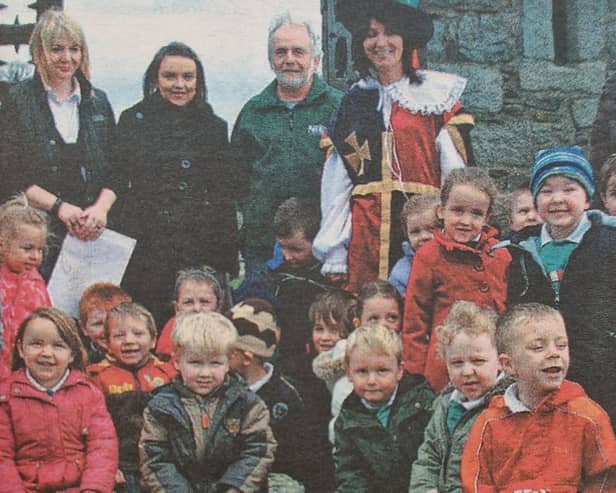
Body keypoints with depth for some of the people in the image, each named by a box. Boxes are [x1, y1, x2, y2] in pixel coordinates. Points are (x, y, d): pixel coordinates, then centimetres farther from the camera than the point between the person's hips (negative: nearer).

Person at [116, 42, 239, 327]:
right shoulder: (133, 121, 7)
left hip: (203, 250, 2)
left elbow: (225, 196, 13)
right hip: (147, 248, -2)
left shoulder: (213, 127, 13)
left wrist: (230, 266, 8)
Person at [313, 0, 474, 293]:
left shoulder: (438, 93, 5)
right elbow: (336, 181, 14)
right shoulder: (354, 101, 16)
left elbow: (459, 173, -3)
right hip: (366, 233, 3)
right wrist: (334, 256, 8)